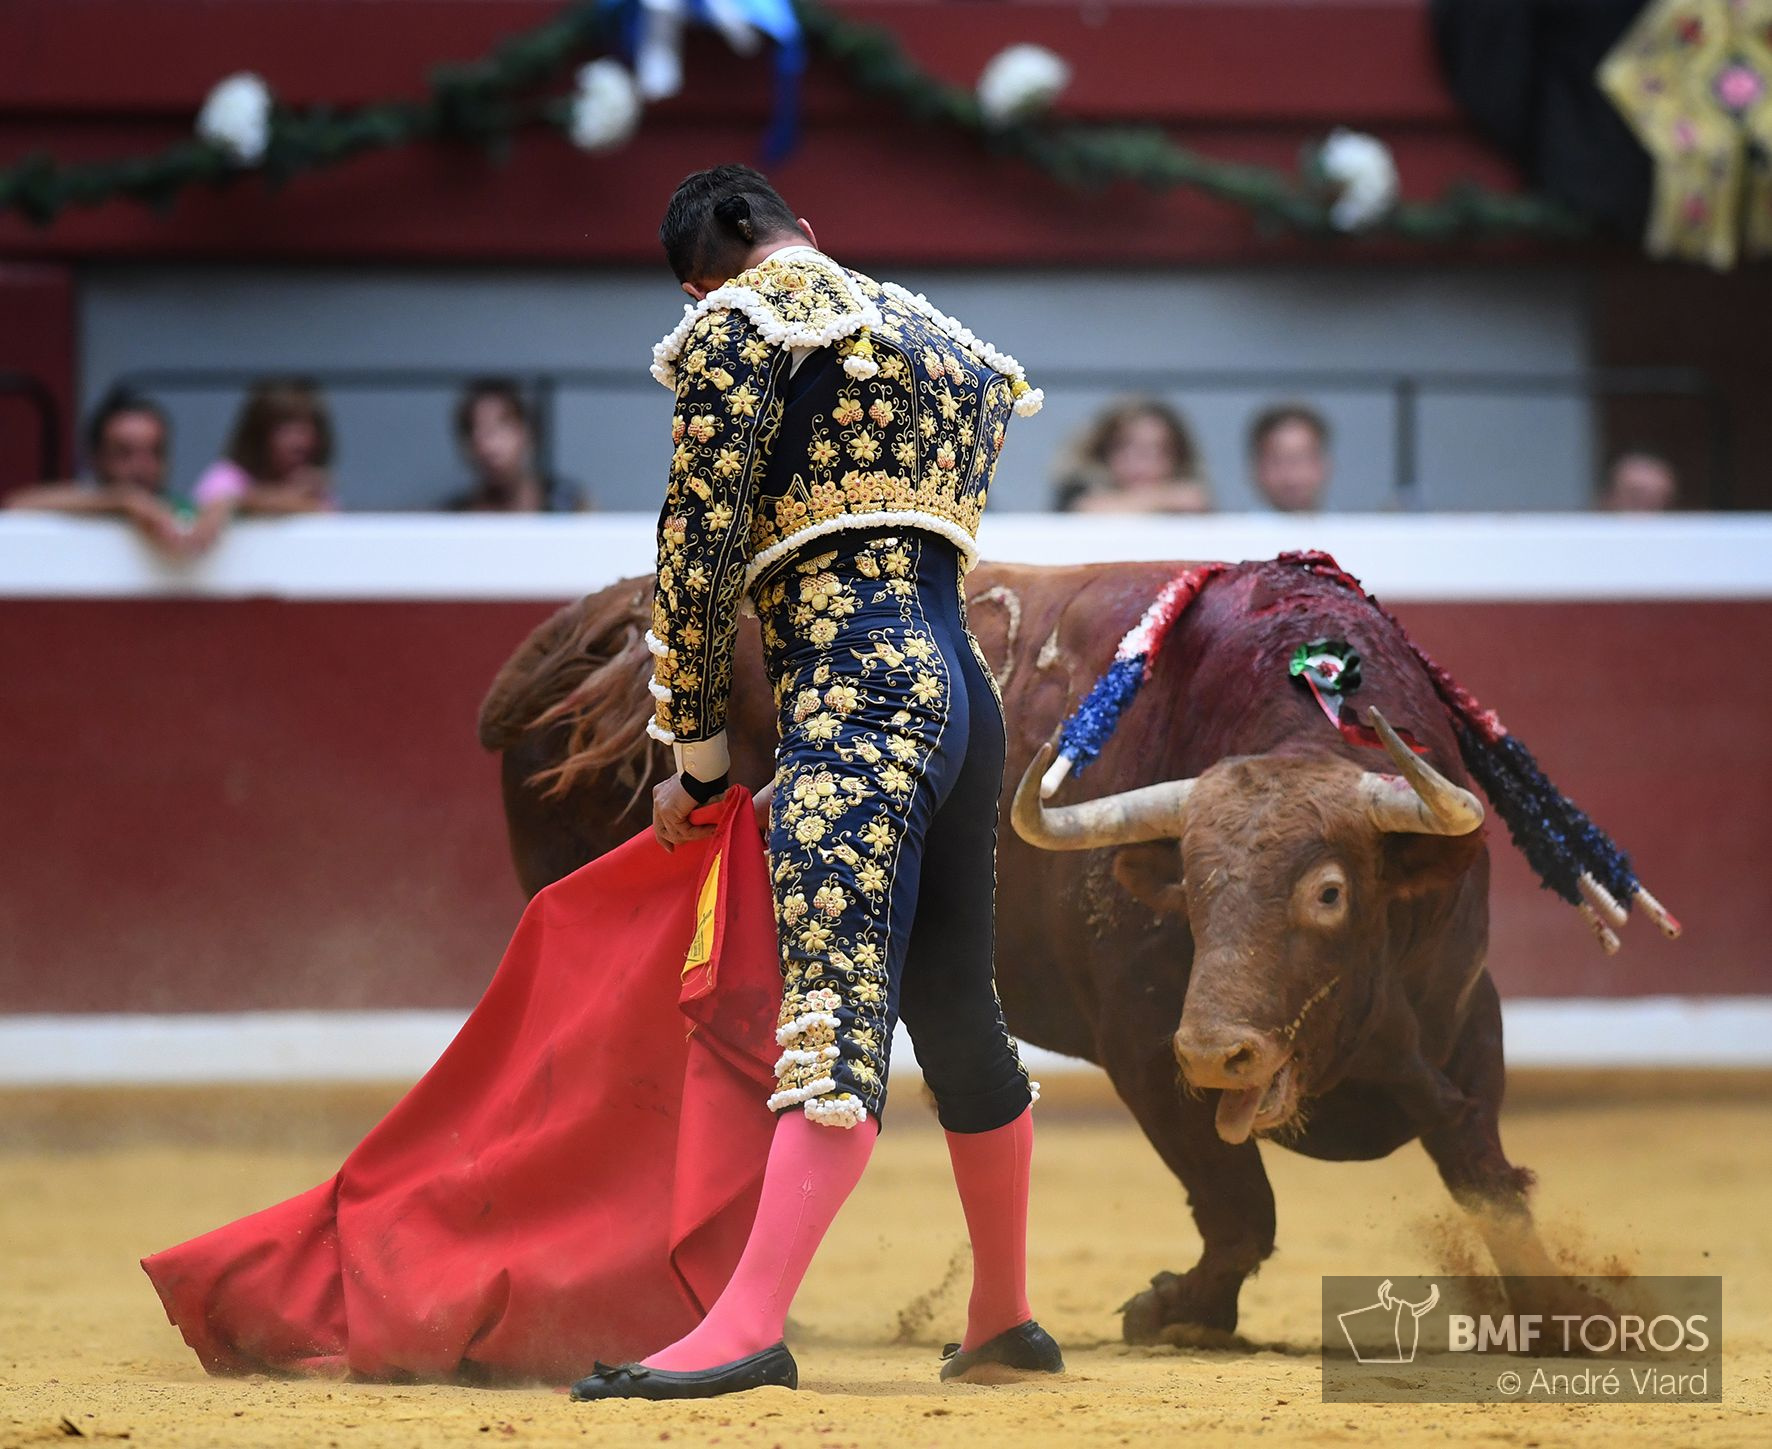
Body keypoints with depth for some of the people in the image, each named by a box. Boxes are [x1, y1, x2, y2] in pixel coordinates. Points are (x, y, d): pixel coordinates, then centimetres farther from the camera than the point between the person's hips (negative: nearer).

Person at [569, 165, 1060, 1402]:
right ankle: (1006, 1319, 30)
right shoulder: (932, 329, 26)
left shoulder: (740, 323, 4)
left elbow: (701, 547, -1)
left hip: (856, 686, -8)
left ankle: (749, 1327, -30)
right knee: (957, 1010, 19)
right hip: (964, 684, 8)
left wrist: (696, 747, 6)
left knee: (839, 1001, -21)